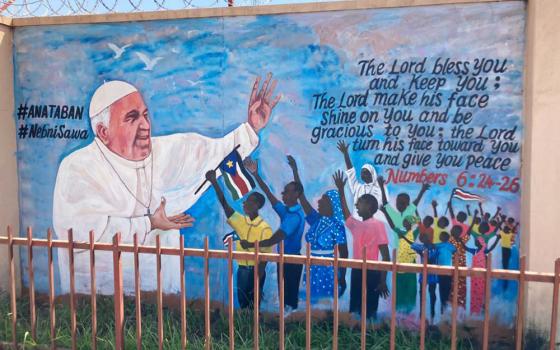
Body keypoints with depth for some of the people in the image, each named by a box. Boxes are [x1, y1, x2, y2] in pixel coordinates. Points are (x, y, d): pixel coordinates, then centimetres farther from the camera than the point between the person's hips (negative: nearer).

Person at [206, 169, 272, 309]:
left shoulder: (265, 228, -12)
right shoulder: (240, 221, 2)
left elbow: (264, 256, -12)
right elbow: (224, 203, -6)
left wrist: (258, 282, -14)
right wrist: (214, 182, -15)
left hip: (255, 270, -5)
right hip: (242, 269, 5)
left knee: (254, 306, 2)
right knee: (243, 304, 12)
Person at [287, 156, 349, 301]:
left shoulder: (337, 226, -10)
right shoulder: (315, 220, 4)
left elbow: (344, 254, -7)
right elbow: (301, 196, 1)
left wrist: (342, 278, -9)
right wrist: (294, 170, -2)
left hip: (329, 272, -5)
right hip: (312, 270, 6)